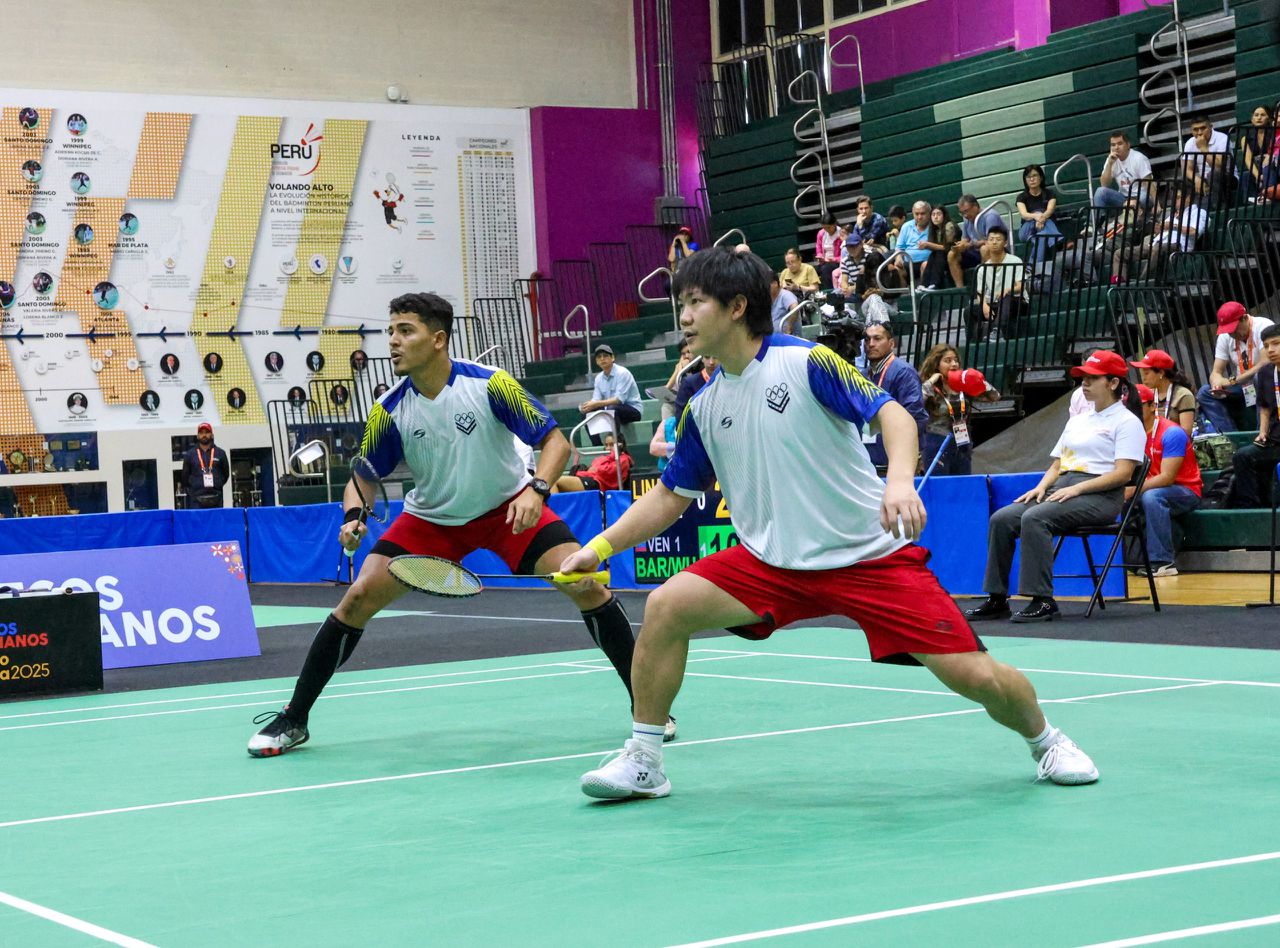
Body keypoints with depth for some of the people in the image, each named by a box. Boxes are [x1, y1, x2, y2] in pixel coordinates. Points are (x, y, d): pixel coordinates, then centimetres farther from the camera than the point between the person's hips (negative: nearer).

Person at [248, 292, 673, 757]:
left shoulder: (490, 384, -23)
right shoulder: (390, 410, -14)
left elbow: (555, 439, -18)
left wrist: (536, 489, -36)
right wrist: (353, 517, -23)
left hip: (507, 507, -2)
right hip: (431, 518, 2)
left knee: (585, 585, -20)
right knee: (358, 598, -10)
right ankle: (293, 719, 5)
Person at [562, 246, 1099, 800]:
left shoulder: (807, 362, -10)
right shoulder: (702, 409, 6)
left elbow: (891, 414, -16)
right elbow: (670, 496, 14)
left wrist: (900, 479, -35)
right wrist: (599, 548, 4)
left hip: (871, 555, -4)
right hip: (773, 563, 4)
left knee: (979, 679, -11)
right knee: (665, 605, -17)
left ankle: (1045, 739, 22)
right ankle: (642, 760, -3)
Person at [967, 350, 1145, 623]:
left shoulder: (1127, 422, 2)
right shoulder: (1077, 420, 27)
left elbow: (1123, 473, -10)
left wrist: (1077, 488, -19)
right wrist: (1042, 486, 2)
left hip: (1100, 496, -8)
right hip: (1060, 489, 8)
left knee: (1034, 518, -33)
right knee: (1001, 519, -15)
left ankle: (1043, 601, -34)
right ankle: (997, 599, -16)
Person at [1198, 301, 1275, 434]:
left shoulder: (1263, 326, -13)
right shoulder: (1225, 337, 5)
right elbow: (1216, 372, 2)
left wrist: (1232, 381, -28)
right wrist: (1217, 385, -24)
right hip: (1243, 390, 6)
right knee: (1204, 393, -11)